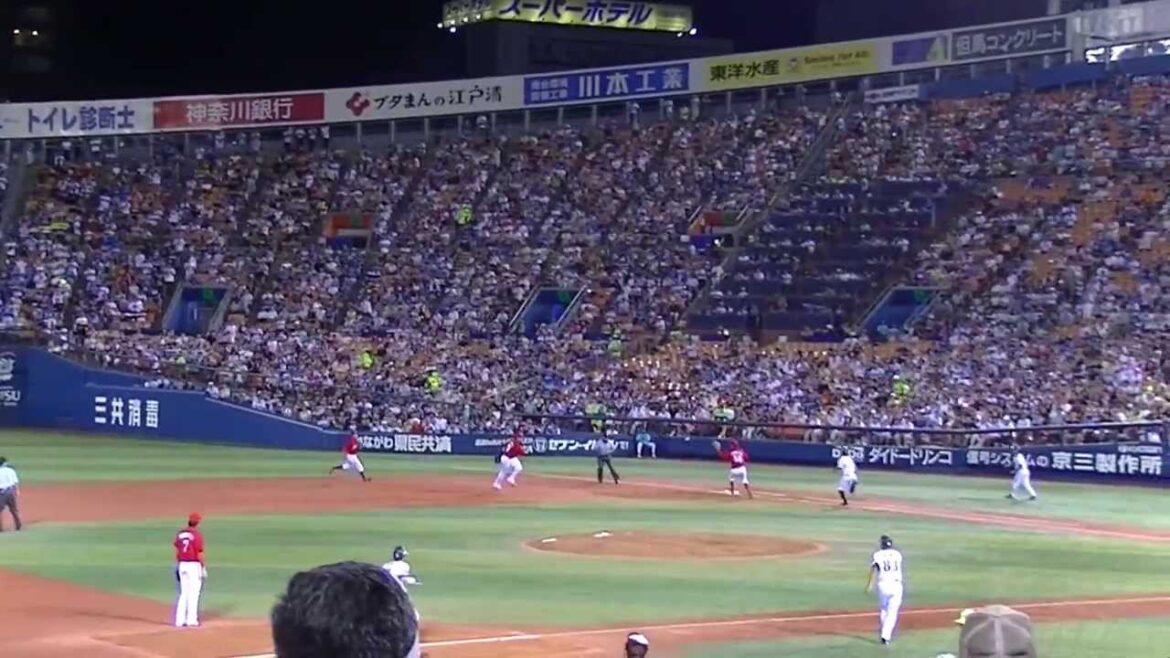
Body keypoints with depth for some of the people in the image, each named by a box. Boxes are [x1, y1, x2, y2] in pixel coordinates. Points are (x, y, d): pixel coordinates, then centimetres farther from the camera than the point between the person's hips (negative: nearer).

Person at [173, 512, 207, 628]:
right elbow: (199, 553, -14)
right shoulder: (197, 534, -12)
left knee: (184, 593, 12)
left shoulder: (180, 534, 7)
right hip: (194, 565, -6)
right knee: (194, 593, -1)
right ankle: (191, 620, -3)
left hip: (182, 565, 6)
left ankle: (180, 620, 9)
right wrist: (204, 568, -7)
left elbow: (176, 552, 11)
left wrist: (178, 566, 18)